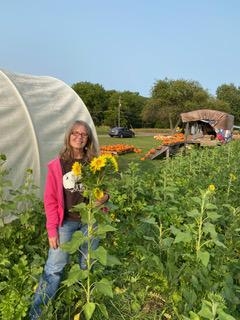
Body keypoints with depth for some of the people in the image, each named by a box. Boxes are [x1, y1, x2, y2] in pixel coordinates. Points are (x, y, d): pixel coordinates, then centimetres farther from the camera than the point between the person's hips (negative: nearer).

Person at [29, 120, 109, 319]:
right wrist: (52, 229, -8)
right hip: (66, 221, -2)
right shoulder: (57, 165, -7)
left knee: (88, 265, 18)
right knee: (54, 267, 1)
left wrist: (104, 197, -14)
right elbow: (50, 199, -5)